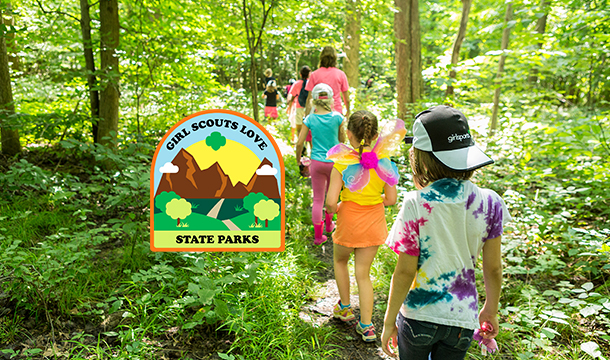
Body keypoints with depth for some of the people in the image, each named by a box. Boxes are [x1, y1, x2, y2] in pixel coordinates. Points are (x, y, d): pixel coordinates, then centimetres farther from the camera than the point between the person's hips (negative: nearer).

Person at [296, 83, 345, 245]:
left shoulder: (310, 119, -7)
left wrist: (298, 157, 12)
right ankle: (329, 224, 41)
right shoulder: (337, 117, -8)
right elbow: (342, 139, 4)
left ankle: (318, 235, 11)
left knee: (318, 199, 8)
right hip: (334, 161, 0)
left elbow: (299, 143, -6)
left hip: (317, 163, 0)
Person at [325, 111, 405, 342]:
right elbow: (391, 200, -4)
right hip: (374, 224, 3)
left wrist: (332, 210, 2)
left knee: (340, 261, 28)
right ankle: (367, 325, 18)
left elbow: (331, 202, -21)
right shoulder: (383, 161, -9)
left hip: (349, 222, -3)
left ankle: (345, 308, 40)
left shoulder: (342, 164, -19)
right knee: (363, 273, 16)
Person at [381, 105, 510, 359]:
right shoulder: (489, 203, -10)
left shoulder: (416, 205, -19)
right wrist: (491, 310, 16)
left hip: (417, 315, -2)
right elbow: (493, 267, -1)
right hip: (462, 319, 2)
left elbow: (405, 272, -15)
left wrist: (389, 321, -2)